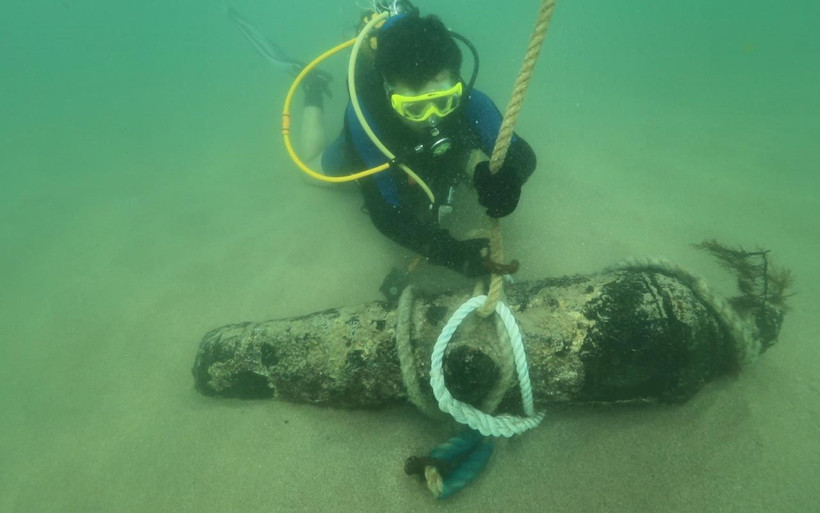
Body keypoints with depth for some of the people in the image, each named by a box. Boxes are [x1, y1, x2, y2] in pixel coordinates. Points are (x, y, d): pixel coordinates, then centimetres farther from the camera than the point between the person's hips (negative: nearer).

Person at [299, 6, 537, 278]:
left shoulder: (468, 101, -42)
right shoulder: (364, 116, -47)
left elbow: (522, 155, -35)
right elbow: (386, 214, -47)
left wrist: (503, 177, -59)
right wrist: (450, 252, -61)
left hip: (432, 162, 2)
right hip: (365, 158, -1)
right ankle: (314, 95, 41)